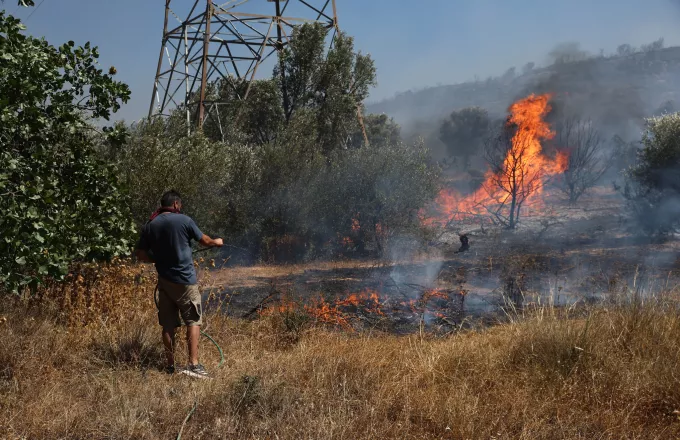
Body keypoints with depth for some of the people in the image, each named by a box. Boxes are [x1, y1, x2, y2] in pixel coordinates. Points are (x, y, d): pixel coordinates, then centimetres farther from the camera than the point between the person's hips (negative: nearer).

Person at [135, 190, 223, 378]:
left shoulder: (149, 225, 5)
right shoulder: (184, 220, -7)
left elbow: (141, 255, 6)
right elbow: (205, 241, 5)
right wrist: (216, 242, 26)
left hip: (164, 280, 5)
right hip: (185, 280, -4)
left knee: (168, 324, 10)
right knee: (193, 321, 1)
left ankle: (170, 364, 15)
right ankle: (193, 364, -6)